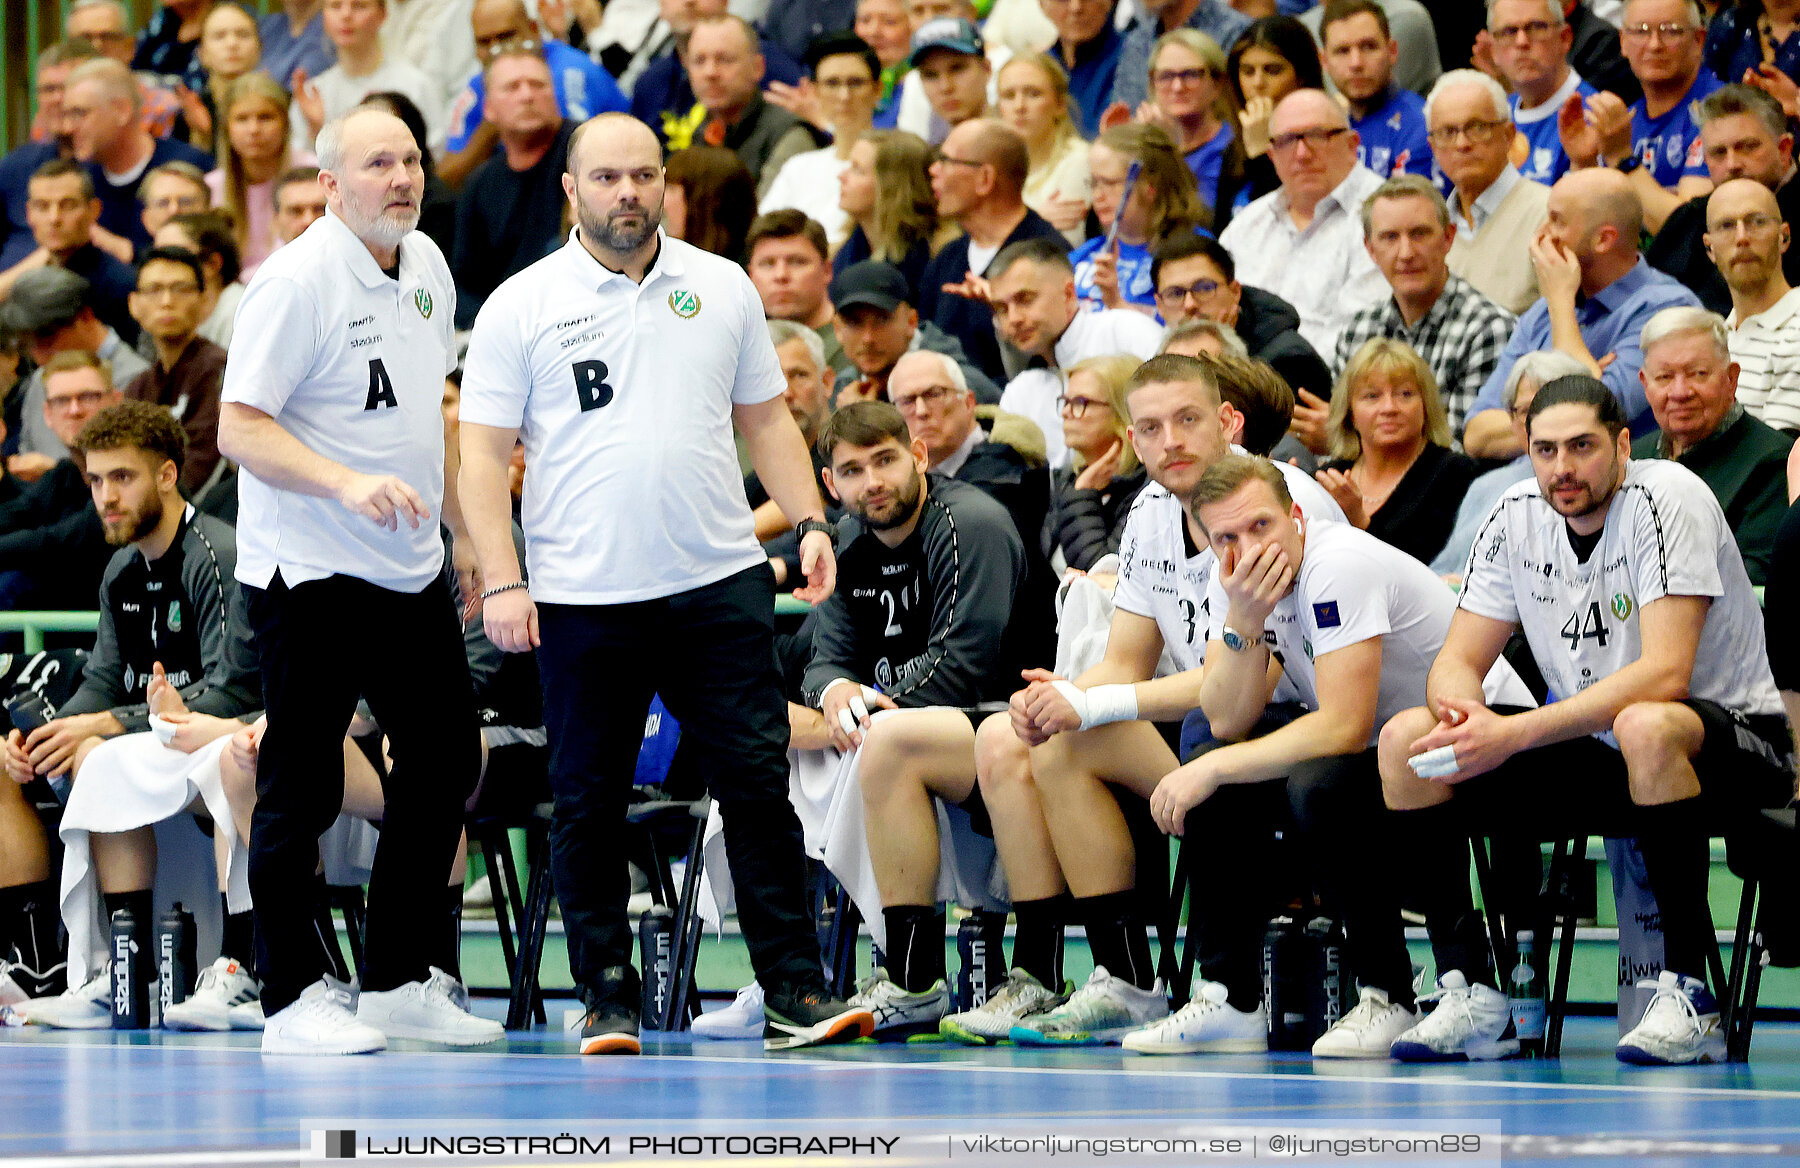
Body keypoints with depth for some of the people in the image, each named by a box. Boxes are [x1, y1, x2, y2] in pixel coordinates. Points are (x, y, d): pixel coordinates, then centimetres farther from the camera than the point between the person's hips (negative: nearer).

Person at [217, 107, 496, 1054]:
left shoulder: (427, 266, 9)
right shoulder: (296, 282, -16)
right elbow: (237, 431, -20)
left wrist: (464, 524, 22)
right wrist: (347, 483, -31)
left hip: (411, 573, 8)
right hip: (308, 575, -8)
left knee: (446, 762, 10)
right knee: (300, 788, -4)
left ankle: (396, 984, 20)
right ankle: (292, 1001, 4)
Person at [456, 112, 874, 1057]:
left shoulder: (724, 289, 10)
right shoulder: (520, 306, 1)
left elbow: (767, 419, 17)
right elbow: (483, 453, 0)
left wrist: (809, 524, 4)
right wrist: (501, 582, -9)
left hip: (721, 586, 2)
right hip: (581, 601, -2)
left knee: (760, 785, -3)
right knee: (587, 805, 2)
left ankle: (795, 992, 0)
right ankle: (608, 1001, 12)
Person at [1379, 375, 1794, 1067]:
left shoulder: (1667, 499, -20)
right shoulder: (1517, 518, -1)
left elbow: (1664, 674, -29)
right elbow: (1456, 663, 2)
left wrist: (1515, 734, -33)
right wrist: (1462, 711, -24)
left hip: (1736, 740, -7)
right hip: (1594, 760, 7)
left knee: (1645, 728, -41)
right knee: (1405, 742, -8)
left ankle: (1688, 998, -33)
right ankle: (1468, 993, -9)